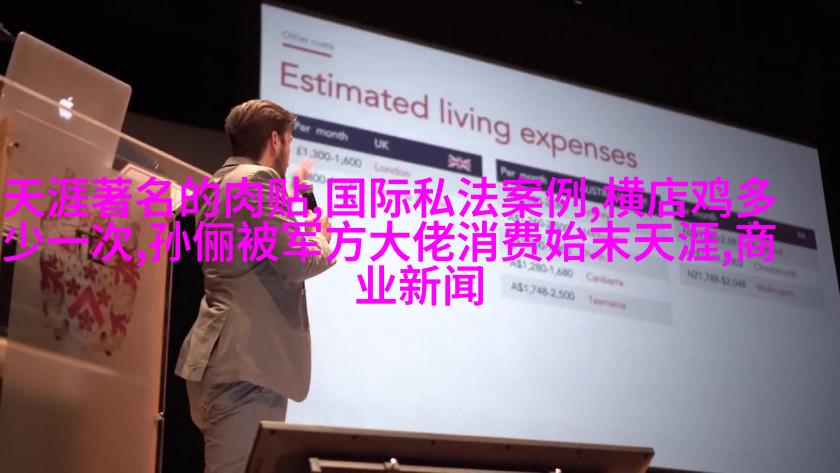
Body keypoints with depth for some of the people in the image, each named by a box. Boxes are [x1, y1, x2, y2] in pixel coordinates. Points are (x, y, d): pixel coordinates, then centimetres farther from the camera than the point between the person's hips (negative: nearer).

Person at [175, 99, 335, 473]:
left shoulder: (219, 184, 21)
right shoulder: (257, 179, -11)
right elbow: (298, 262, -18)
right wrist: (322, 238, 4)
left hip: (227, 357, 11)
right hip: (249, 360, -11)